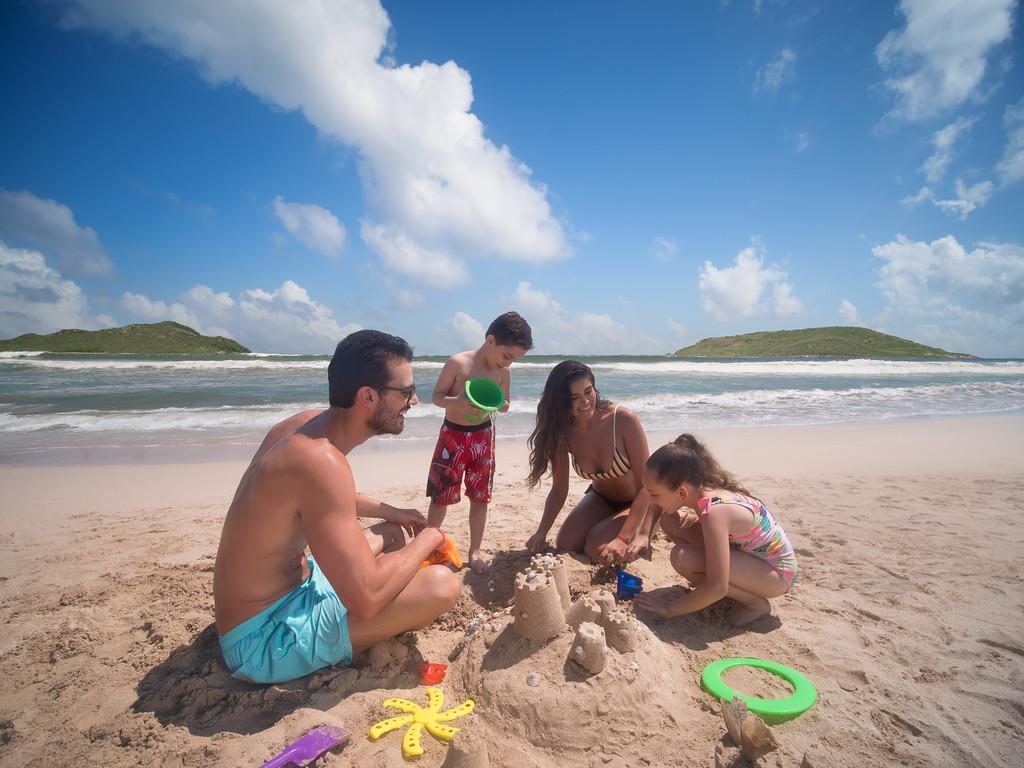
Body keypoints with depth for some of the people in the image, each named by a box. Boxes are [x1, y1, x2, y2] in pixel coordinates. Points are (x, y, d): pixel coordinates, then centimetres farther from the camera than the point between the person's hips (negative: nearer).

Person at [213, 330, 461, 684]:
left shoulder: (308, 421, -4)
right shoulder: (321, 459, -33)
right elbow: (366, 598, -34)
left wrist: (389, 512, 15)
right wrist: (426, 540, -17)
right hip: (264, 639, -9)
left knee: (392, 535, 24)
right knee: (443, 585, -21)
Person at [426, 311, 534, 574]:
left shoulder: (503, 372, -2)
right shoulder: (458, 362, -15)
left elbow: (505, 405, 8)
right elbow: (436, 397, -11)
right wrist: (458, 402, -32)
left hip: (483, 435, 4)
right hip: (453, 434, -3)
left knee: (480, 496, 7)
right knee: (441, 494, 4)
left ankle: (475, 551, 22)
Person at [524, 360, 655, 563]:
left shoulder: (623, 419, -29)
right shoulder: (562, 433, -15)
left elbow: (646, 483, -27)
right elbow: (559, 490, -7)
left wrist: (623, 538, -34)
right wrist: (541, 532, -20)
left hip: (639, 502, -5)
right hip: (601, 498, 5)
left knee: (598, 550, -23)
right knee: (565, 545, -11)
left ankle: (641, 539, 8)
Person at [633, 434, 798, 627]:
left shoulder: (714, 511, -33)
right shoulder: (704, 488, -11)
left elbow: (717, 588, -32)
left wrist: (670, 608, -21)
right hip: (750, 552, 8)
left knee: (682, 557, -30)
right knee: (670, 522, -3)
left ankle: (755, 602, -6)